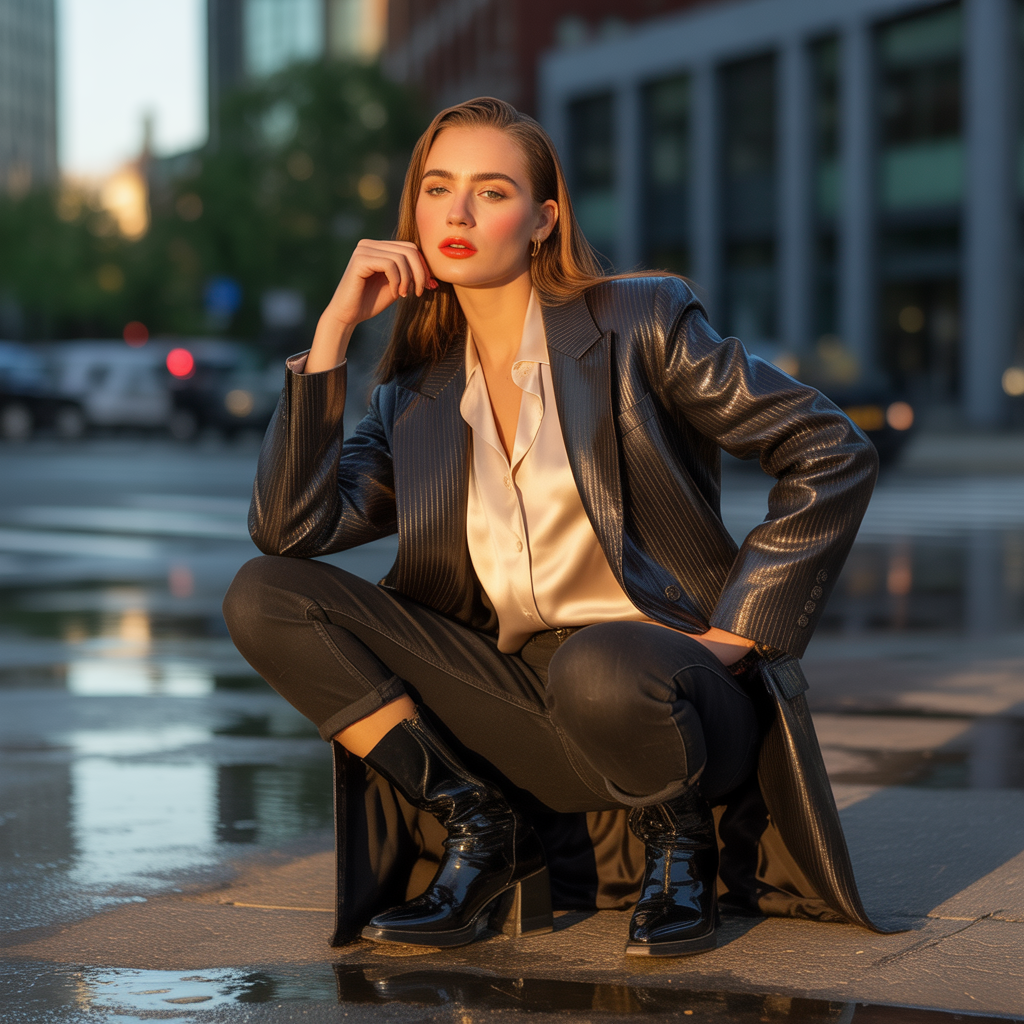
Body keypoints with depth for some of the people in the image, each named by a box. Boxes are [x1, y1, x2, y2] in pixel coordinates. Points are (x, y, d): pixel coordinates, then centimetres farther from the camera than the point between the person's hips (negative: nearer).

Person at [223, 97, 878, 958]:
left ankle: (679, 843, -6)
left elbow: (834, 455, -4)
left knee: (598, 667, -41)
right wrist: (334, 330, -5)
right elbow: (289, 528, -5)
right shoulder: (417, 397, 11)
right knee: (264, 597, -7)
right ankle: (484, 830, -3)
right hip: (517, 695, 5)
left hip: (661, 675, -4)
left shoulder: (638, 323, -2)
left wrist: (733, 636, -9)